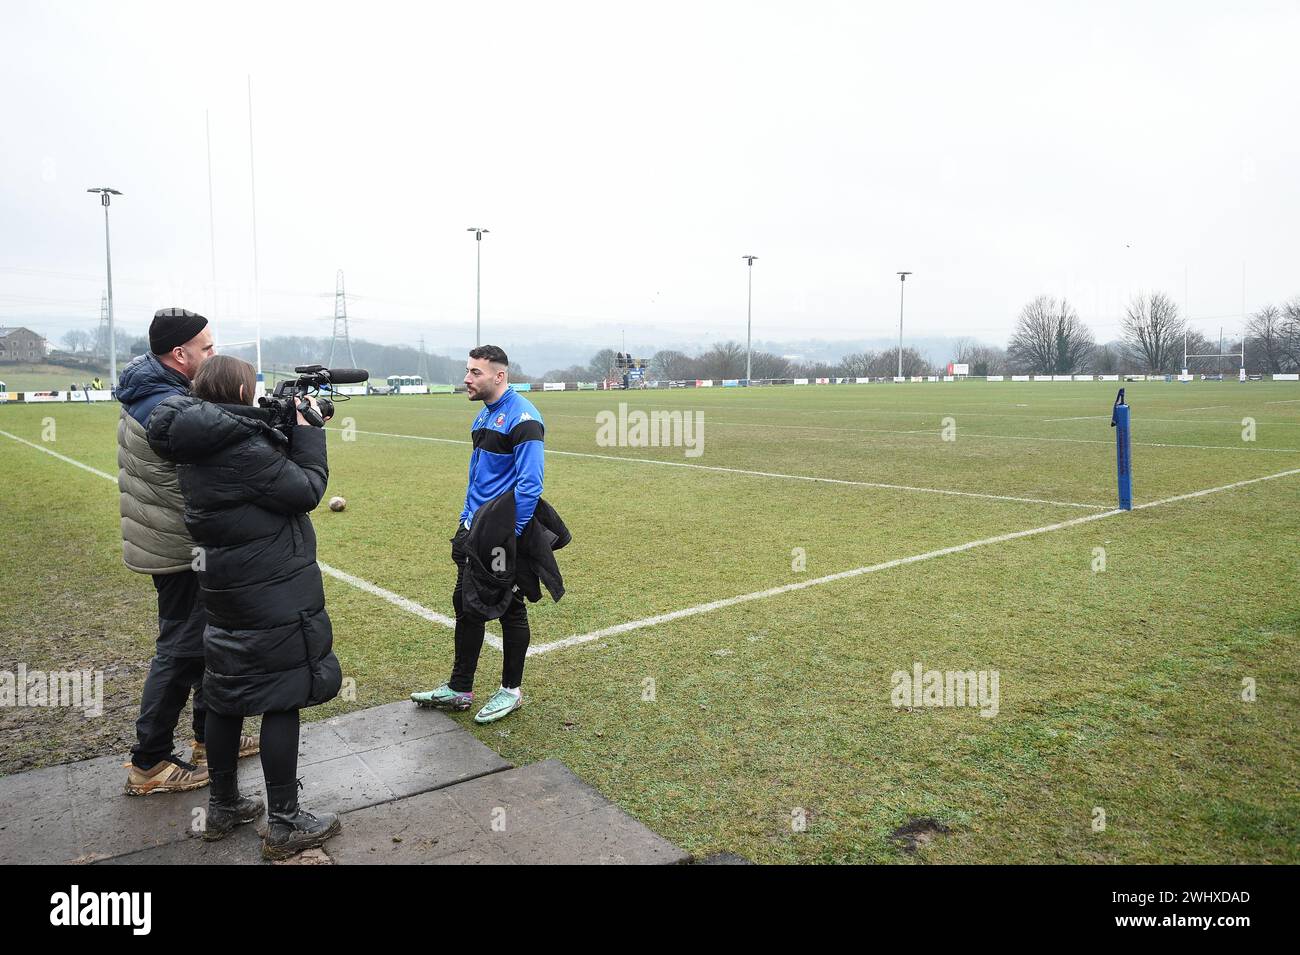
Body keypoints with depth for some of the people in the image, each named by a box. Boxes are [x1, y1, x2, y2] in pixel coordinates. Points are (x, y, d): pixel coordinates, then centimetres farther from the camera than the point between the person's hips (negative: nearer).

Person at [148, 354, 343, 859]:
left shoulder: (199, 446, 6)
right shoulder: (243, 450, -23)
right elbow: (307, 490, -16)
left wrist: (288, 427, 5)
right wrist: (307, 429, -6)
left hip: (225, 591, 9)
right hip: (272, 595, -9)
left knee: (227, 695, 18)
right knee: (282, 700, 1)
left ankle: (223, 806, 34)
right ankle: (284, 825, 12)